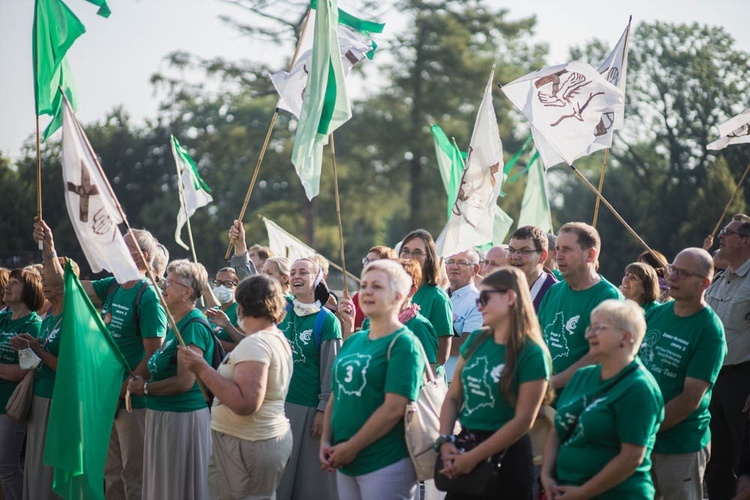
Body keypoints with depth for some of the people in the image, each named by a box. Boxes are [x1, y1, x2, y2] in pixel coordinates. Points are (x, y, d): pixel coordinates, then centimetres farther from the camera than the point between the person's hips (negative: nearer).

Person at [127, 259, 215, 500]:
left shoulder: (194, 326, -17)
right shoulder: (175, 324, 14)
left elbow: (184, 381, -22)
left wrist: (146, 388, -11)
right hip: (162, 414, 10)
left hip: (182, 417, -10)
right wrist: (141, 379, 7)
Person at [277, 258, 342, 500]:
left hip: (310, 408, -5)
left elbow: (331, 370, -8)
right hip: (279, 402, 5)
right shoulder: (282, 312, 6)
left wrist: (324, 409, -11)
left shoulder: (327, 320, -7)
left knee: (310, 475, 2)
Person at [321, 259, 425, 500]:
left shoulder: (403, 344, -11)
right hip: (345, 462, 7)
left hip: (386, 464, -7)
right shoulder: (353, 341, 12)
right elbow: (337, 395, 16)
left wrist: (352, 448, -16)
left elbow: (394, 408, -19)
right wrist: (326, 441, 3)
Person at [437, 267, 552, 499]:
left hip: (504, 458, -6)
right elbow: (453, 396, 7)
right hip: (464, 446, 6)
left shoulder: (532, 354, -13)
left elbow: (523, 421, -16)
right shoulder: (476, 340, 5)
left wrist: (473, 457, -15)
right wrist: (445, 441, -8)